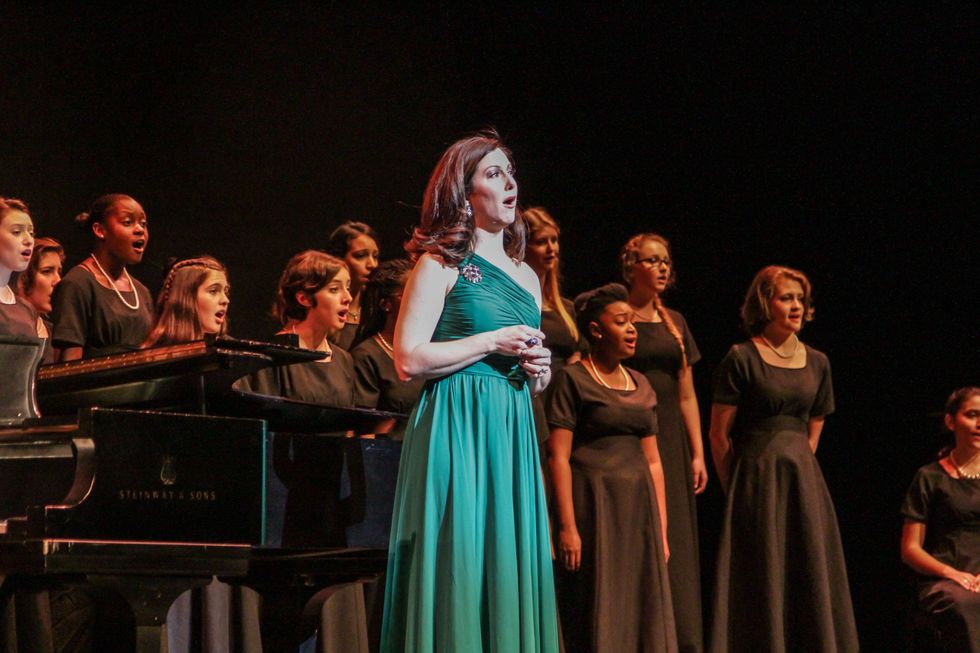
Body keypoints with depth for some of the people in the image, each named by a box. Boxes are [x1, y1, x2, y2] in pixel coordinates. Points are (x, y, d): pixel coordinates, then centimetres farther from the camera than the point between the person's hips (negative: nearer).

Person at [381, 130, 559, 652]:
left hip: (514, 433, 7)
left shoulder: (526, 277, 18)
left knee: (511, 571, 4)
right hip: (456, 428, -6)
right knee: (458, 571, -7)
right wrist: (492, 342, -11)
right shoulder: (442, 263, -2)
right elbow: (409, 360, -12)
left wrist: (539, 369, 4)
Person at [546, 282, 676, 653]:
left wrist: (661, 530, 11)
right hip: (593, 506, -6)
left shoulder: (641, 386, 14)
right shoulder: (572, 380, -4)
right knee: (598, 614, -3)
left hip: (638, 507, 6)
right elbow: (558, 456, -10)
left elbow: (652, 461, 15)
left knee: (644, 611, 5)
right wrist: (567, 525, -17)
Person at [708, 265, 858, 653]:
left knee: (810, 578, 4)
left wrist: (796, 470, 11)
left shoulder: (816, 363, 10)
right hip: (757, 479, -5)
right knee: (762, 579, -3)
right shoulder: (742, 359, -6)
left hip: (804, 480, 5)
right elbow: (719, 434, -4)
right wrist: (737, 490, 3)